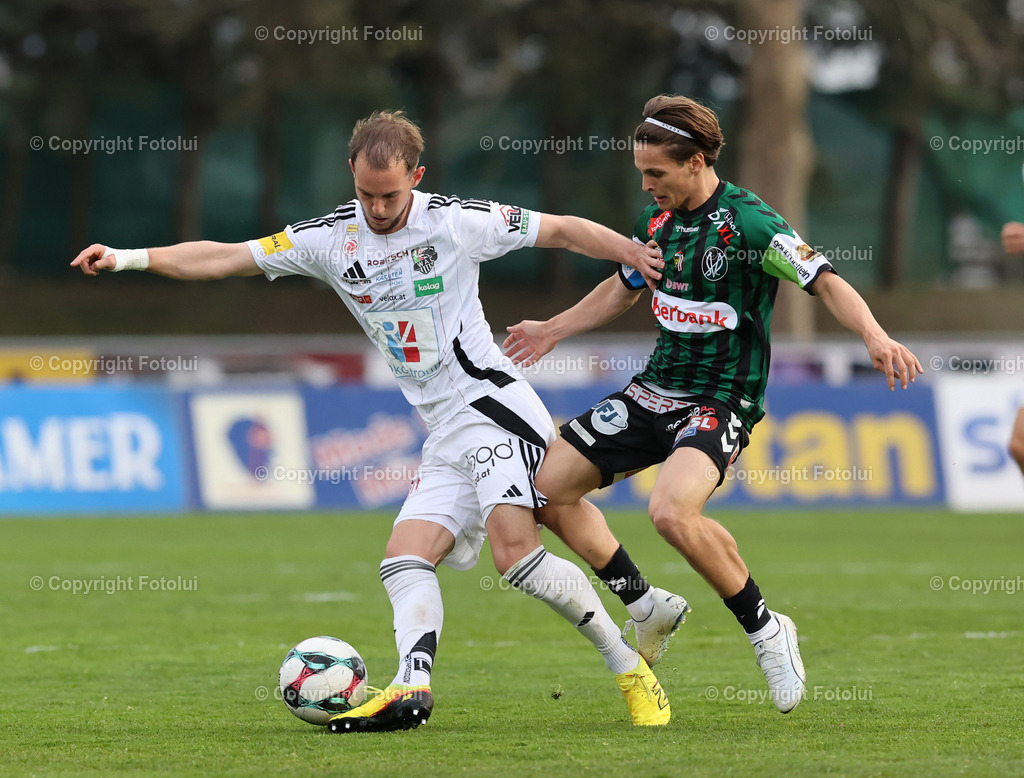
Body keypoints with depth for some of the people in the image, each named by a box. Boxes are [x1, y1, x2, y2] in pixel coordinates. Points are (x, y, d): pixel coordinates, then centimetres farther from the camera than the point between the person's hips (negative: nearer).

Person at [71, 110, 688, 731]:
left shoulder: (458, 222, -7)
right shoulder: (331, 238, 5)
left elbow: (561, 230, 3)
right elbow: (224, 258, 4)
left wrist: (640, 255, -6)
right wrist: (127, 258, -4)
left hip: (492, 401, -7)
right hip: (446, 432, 7)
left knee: (515, 551, -21)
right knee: (405, 559, -8)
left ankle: (631, 668, -10)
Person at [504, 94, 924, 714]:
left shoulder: (747, 222, -18)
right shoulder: (658, 219, 6)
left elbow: (826, 281, -23)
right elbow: (623, 289, 25)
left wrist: (875, 337, -40)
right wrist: (553, 330, 29)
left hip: (722, 401, -8)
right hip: (656, 389, 8)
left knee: (673, 512, -33)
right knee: (545, 485, 3)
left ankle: (765, 628, -12)